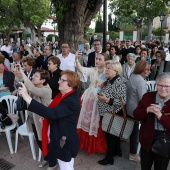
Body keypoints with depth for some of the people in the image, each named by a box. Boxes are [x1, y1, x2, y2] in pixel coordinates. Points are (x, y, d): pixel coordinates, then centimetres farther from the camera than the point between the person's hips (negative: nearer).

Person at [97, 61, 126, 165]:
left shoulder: (119, 83, -22)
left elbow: (123, 102, -26)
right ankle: (117, 151, 42)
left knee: (110, 134, 6)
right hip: (108, 113, 8)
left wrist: (107, 100, -27)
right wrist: (102, 96, 4)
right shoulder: (110, 81, 5)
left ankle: (109, 158, 24)